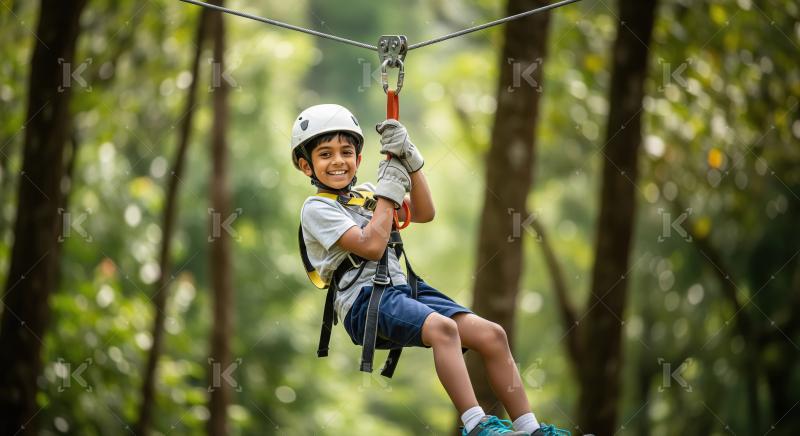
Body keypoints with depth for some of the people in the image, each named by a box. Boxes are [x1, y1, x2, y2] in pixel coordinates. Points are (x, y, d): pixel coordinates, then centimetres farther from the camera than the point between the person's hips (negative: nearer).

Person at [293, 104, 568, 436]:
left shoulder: (364, 193, 23)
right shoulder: (317, 208, 0)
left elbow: (423, 213, 18)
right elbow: (371, 246, -12)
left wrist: (410, 162, 6)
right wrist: (389, 188, -3)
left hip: (401, 288, 8)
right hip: (363, 299, -8)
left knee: (492, 335, -10)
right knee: (442, 327, -36)